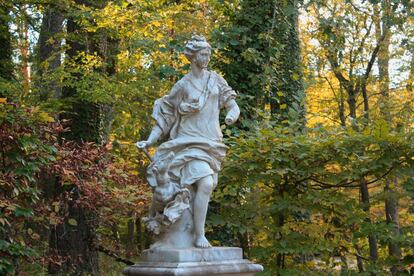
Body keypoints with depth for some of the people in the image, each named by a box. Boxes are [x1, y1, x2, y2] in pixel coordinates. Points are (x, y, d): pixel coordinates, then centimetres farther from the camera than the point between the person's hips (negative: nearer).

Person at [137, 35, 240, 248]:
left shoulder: (216, 79, 10)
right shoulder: (182, 86, -1)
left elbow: (234, 106, 9)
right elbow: (164, 117, 1)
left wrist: (232, 114, -15)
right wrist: (149, 141, -9)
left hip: (211, 144, 5)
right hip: (190, 143, -5)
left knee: (205, 187, 2)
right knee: (205, 184, -24)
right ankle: (199, 236, -16)